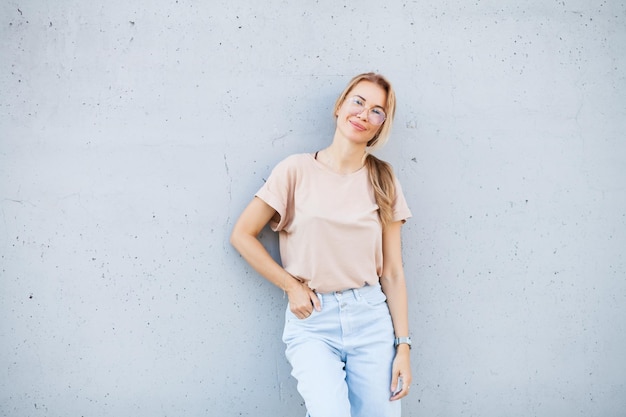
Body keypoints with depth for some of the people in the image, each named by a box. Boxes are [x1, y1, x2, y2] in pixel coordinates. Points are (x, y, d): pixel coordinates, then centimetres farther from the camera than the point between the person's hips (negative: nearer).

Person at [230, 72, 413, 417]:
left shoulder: (384, 182, 6)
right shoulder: (297, 171, -2)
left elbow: (392, 272, 5)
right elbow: (242, 235, 1)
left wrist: (403, 346, 2)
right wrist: (292, 286, -2)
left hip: (371, 315, 3)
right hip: (312, 320, -3)